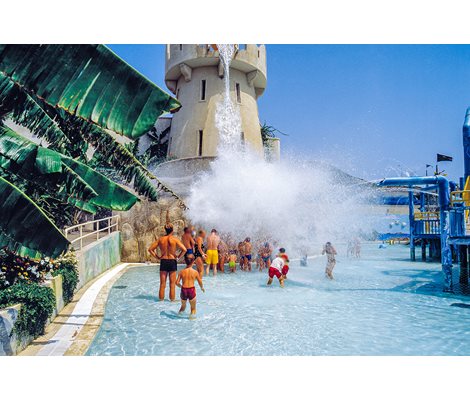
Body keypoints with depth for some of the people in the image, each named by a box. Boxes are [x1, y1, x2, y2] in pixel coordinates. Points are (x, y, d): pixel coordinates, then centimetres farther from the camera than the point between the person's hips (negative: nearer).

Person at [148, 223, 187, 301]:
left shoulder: (160, 239, 1)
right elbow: (184, 249, -15)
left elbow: (150, 249, 3)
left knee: (162, 284, 11)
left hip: (163, 262, 2)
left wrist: (157, 257, 6)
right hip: (172, 262, -2)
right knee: (172, 284, 8)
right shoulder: (175, 239, -7)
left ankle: (161, 299, 17)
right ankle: (172, 299, 13)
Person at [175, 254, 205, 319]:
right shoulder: (195, 272, -4)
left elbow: (177, 282, -1)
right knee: (193, 308, 13)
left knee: (183, 306, 27)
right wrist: (202, 288, 23)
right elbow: (200, 282, 3)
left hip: (183, 290, 2)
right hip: (191, 290, -2)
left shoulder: (182, 272, -1)